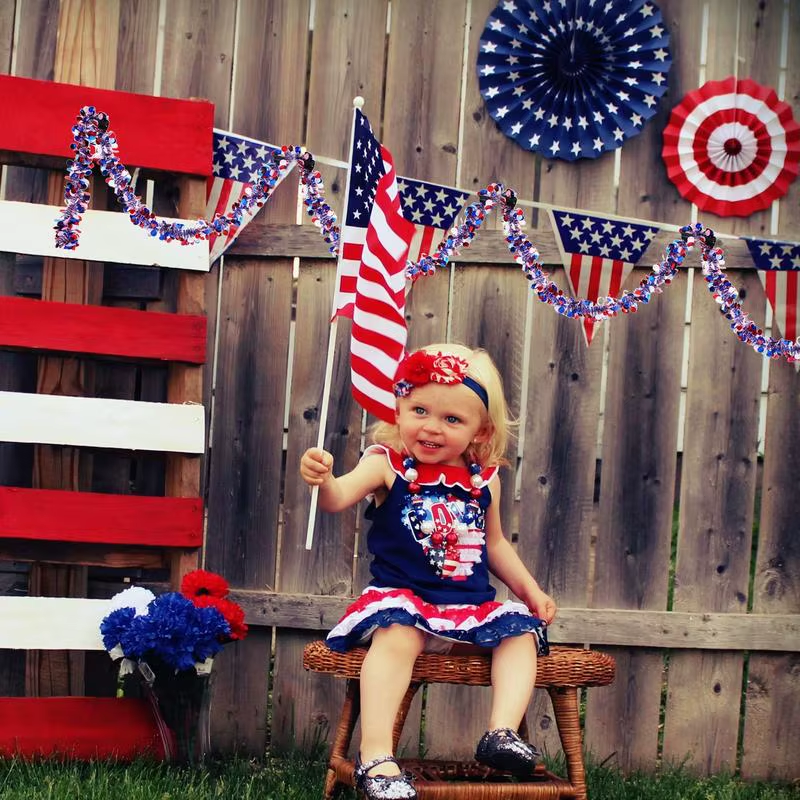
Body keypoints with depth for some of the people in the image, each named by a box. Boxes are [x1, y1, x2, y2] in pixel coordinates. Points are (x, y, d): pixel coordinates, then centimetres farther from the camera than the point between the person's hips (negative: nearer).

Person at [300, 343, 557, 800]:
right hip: (403, 598, -5)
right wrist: (324, 480, -45)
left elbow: (495, 543, 25)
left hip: (473, 606, 5)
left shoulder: (484, 480, 10)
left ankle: (502, 733, -17)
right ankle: (376, 759, -37)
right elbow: (339, 498, -23)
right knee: (397, 635, -33)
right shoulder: (387, 465, -4)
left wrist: (530, 590, 20)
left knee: (521, 631, -13)